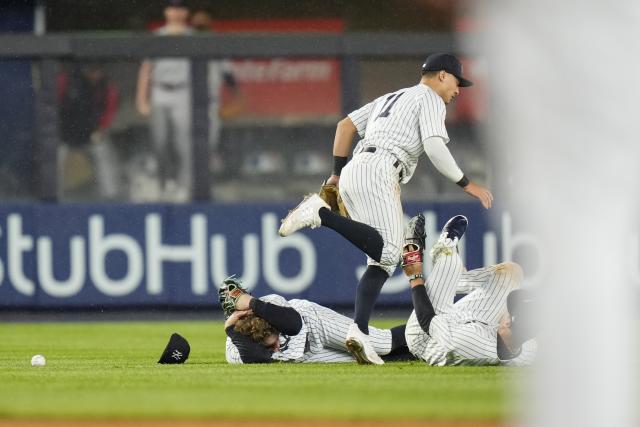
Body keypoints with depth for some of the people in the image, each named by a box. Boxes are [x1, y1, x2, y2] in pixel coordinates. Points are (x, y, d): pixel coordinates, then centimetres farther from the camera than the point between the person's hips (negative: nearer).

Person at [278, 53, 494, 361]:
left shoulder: (390, 99, 32)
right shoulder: (430, 99, 6)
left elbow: (346, 125, 28)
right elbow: (434, 148, -9)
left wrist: (338, 172, 26)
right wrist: (466, 184, -2)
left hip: (352, 173, 9)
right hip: (379, 171, -9)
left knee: (381, 260, 4)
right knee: (388, 252, -22)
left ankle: (360, 331, -14)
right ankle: (321, 214, -26)